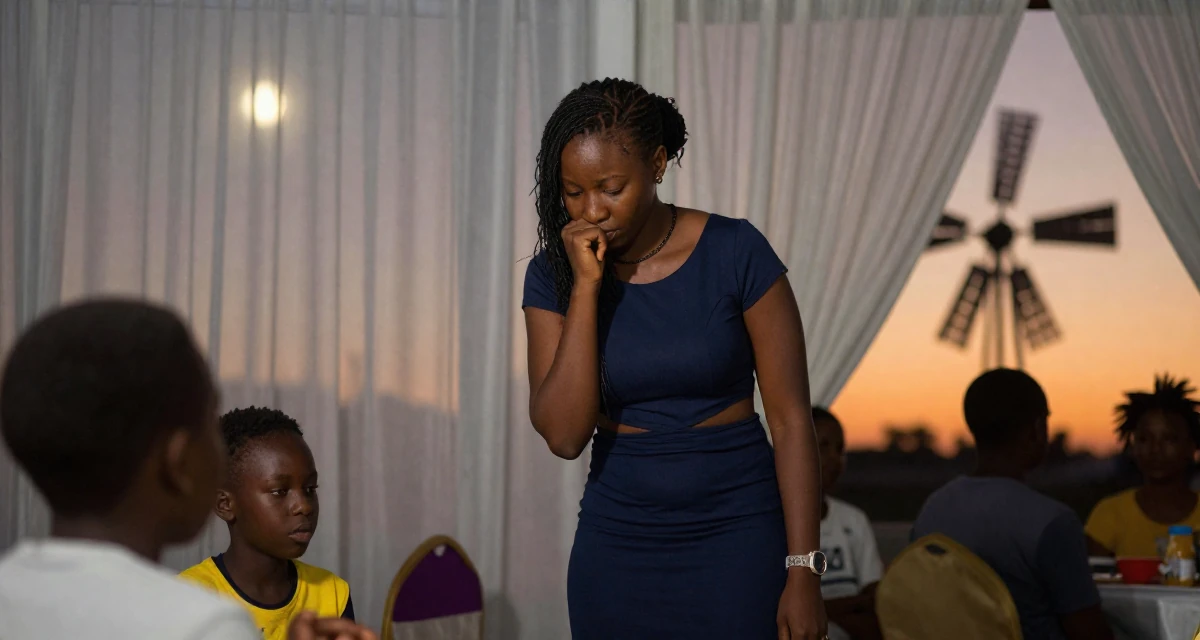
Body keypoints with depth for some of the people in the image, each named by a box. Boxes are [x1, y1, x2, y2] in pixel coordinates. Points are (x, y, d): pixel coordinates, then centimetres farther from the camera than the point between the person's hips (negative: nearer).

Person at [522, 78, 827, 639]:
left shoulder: (735, 253, -9)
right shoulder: (553, 274, -2)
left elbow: (791, 419, -8)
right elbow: (563, 435, -12)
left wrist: (803, 570, -11)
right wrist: (586, 286, -16)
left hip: (737, 537, -2)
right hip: (616, 545, 2)